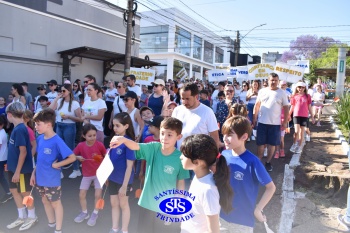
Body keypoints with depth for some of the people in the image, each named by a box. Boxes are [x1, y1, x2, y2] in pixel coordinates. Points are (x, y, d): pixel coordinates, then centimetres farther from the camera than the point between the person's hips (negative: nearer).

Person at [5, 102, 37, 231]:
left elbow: (23, 152, -24)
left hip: (22, 169, -9)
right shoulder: (17, 128, 4)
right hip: (14, 167, 9)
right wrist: (11, 164, 20)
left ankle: (32, 217, 28)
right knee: (14, 190, 18)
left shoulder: (20, 129, -23)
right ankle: (22, 217, 35)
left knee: (25, 193, 7)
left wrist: (17, 171, -20)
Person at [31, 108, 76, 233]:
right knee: (45, 201, 23)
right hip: (40, 178, 7)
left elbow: (72, 157, -24)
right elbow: (40, 158, 10)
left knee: (56, 203, 11)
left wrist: (56, 165, -19)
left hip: (52, 180, -7)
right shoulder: (40, 138, -2)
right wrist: (34, 173, 8)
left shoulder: (57, 141, -24)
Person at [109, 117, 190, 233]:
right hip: (147, 203, 3)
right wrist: (123, 139, -50)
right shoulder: (153, 148, -12)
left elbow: (181, 183, -7)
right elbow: (135, 146, -29)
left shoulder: (179, 158, -16)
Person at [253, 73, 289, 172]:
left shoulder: (282, 93, 0)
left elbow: (286, 108, 1)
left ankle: (268, 162, 23)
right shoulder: (262, 91, 3)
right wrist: (254, 118, 4)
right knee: (261, 143, 7)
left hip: (275, 123, 0)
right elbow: (257, 105, 8)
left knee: (272, 144, 8)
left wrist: (285, 122, -3)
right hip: (262, 122, 1)